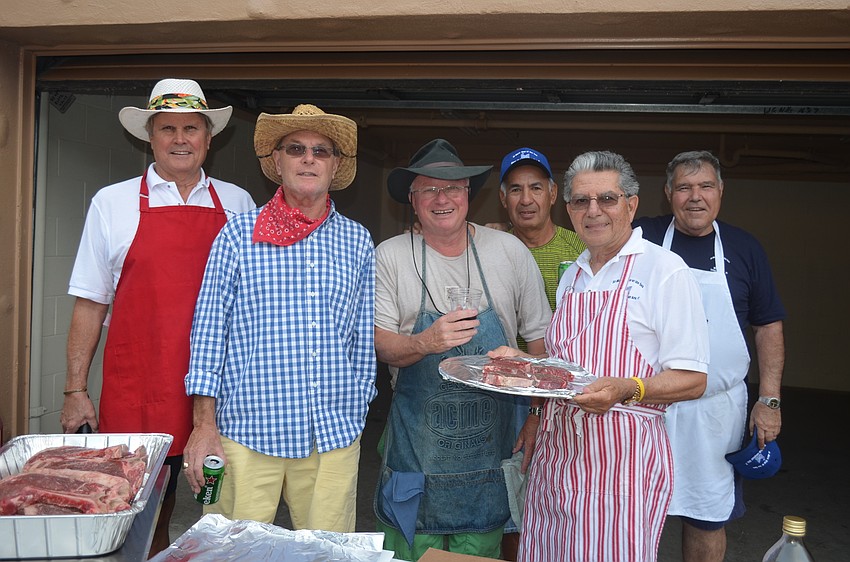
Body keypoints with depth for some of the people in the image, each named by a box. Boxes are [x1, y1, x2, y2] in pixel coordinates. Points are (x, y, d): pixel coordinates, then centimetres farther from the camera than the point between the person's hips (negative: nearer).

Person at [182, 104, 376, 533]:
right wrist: (205, 425, -4)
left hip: (334, 436, 2)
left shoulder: (357, 241, 7)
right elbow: (209, 328, 0)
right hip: (247, 433, -2)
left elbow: (365, 337, 11)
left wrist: (356, 413, 11)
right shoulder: (238, 235, 1)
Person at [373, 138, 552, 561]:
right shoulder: (390, 256, -2)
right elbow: (380, 344, -4)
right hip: (417, 437, -1)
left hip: (491, 436, 1)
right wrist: (425, 343, -25)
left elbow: (540, 337, 5)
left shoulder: (509, 252, 0)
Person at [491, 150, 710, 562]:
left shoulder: (664, 270, -7)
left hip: (622, 460, -6)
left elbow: (692, 380, -10)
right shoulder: (571, 277, 14)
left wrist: (626, 389, -26)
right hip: (557, 452, 6)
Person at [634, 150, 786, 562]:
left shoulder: (743, 248, 4)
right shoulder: (642, 237, -2)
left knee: (708, 517, 14)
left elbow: (768, 327, 8)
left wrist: (769, 400, 1)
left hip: (716, 408, 1)